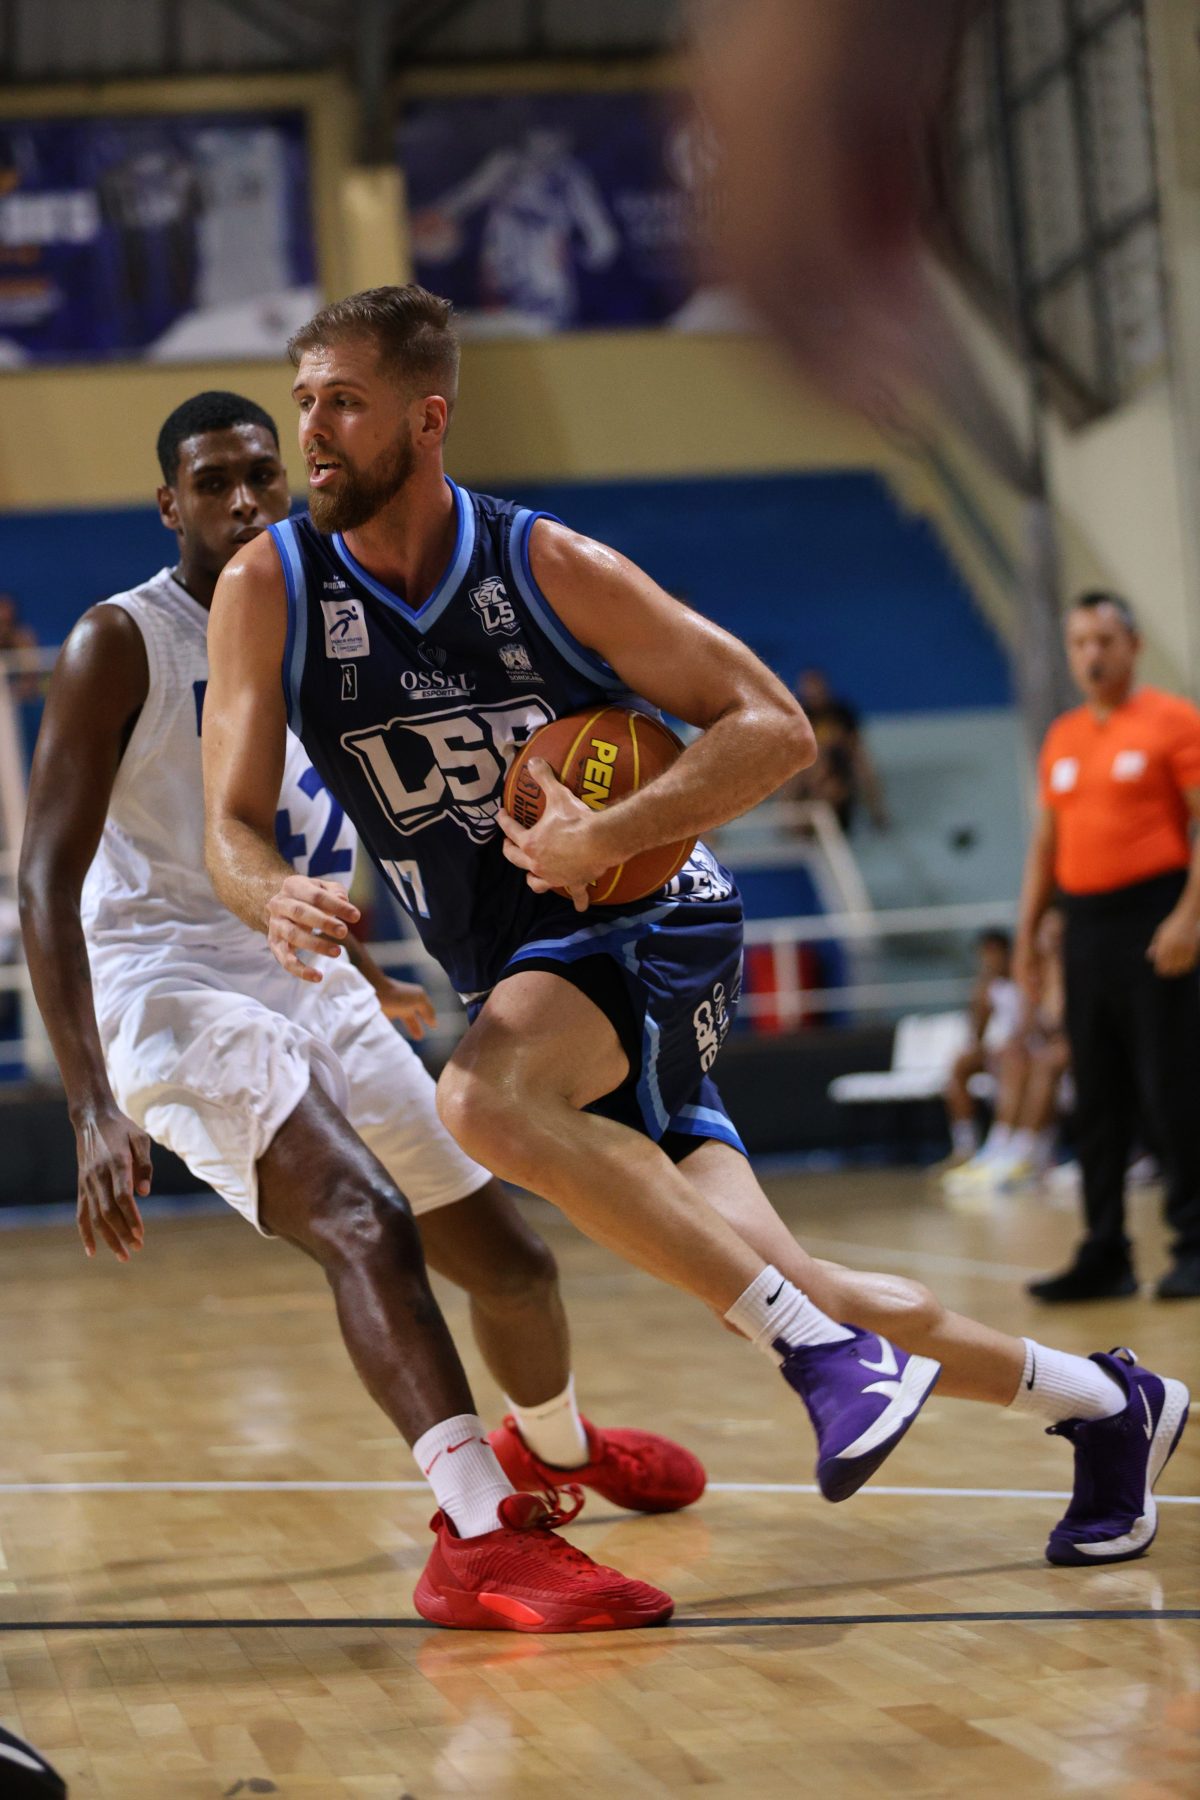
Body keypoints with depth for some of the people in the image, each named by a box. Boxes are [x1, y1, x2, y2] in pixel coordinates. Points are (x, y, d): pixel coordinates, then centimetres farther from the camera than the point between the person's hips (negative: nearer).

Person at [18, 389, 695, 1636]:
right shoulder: (120, 644, -10)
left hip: (318, 995, 7)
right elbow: (46, 880, -17)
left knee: (511, 1259, 13)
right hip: (181, 998, -7)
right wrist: (93, 1111, -26)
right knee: (366, 1223, -32)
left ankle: (557, 1447, 44)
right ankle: (482, 1540, -41)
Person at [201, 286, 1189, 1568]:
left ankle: (821, 1347, -27)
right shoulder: (269, 591, -5)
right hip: (521, 975, 4)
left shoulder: (547, 567, -13)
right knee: (788, 1294, 0)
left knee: (482, 1100, -36)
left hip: (651, 931, -4)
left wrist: (606, 839, -24)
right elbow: (233, 825, -5)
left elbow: (775, 729, -11)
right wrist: (277, 901, -28)